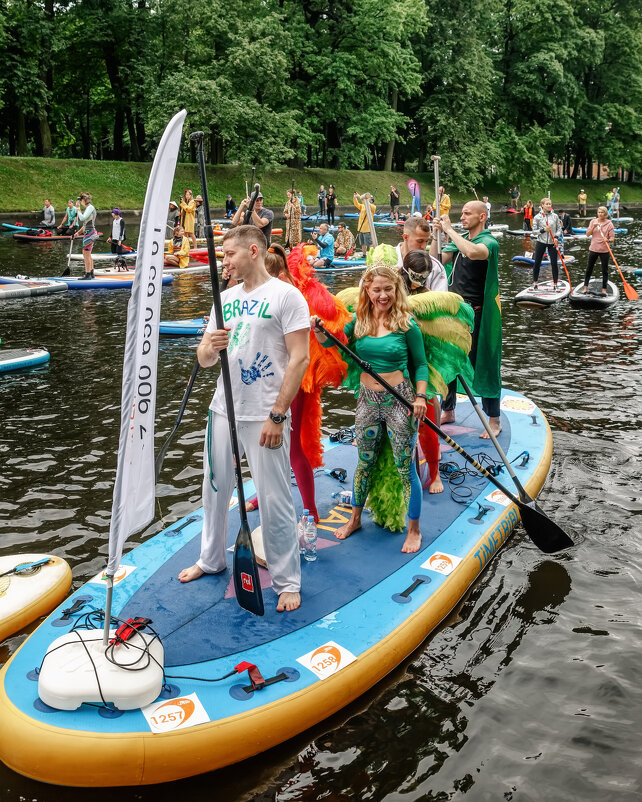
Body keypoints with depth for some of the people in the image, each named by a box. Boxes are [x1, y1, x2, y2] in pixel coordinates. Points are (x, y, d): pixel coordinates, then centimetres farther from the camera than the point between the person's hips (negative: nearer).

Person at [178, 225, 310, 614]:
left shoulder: (286, 296, -6)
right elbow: (204, 360, 14)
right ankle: (211, 559, 37)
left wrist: (277, 415, -17)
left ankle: (288, 581, 12)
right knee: (215, 489, 17)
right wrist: (210, 347, -12)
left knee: (275, 501, -2)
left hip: (264, 416, -7)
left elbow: (300, 358, -12)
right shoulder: (226, 299, 13)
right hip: (223, 410, 7)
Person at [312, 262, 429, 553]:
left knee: (405, 467, 2)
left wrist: (420, 397, -12)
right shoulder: (359, 320, 2)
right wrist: (317, 329, -12)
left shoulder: (406, 323, -8)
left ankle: (414, 530, 18)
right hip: (367, 399, 4)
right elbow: (331, 343, 7)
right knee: (364, 463, 18)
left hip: (399, 399, -4)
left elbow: (420, 364, -2)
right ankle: (355, 518, 36)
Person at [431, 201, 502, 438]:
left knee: (483, 364, 0)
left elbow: (472, 251, -35)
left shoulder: (489, 242, -12)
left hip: (477, 313, -7)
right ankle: (447, 411, 30)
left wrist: (449, 229, -25)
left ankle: (494, 420, 10)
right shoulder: (459, 239, 11)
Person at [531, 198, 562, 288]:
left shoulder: (555, 216, 2)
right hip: (541, 242, -1)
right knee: (537, 263, 5)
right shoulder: (537, 217, -3)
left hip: (552, 243, 1)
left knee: (554, 263, 0)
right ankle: (535, 282, 18)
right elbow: (534, 231, -3)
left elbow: (559, 228, 7)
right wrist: (543, 230, -18)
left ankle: (555, 284, 10)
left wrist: (556, 237, -10)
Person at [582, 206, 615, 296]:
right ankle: (585, 287, 21)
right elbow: (587, 234, -3)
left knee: (605, 270, 4)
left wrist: (608, 240, -29)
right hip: (593, 249, 2)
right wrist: (593, 227, -17)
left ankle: (604, 289, 13)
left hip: (604, 250, -2)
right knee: (589, 269, 10)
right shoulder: (593, 221, 3)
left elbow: (612, 238, -7)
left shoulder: (609, 224, -4)